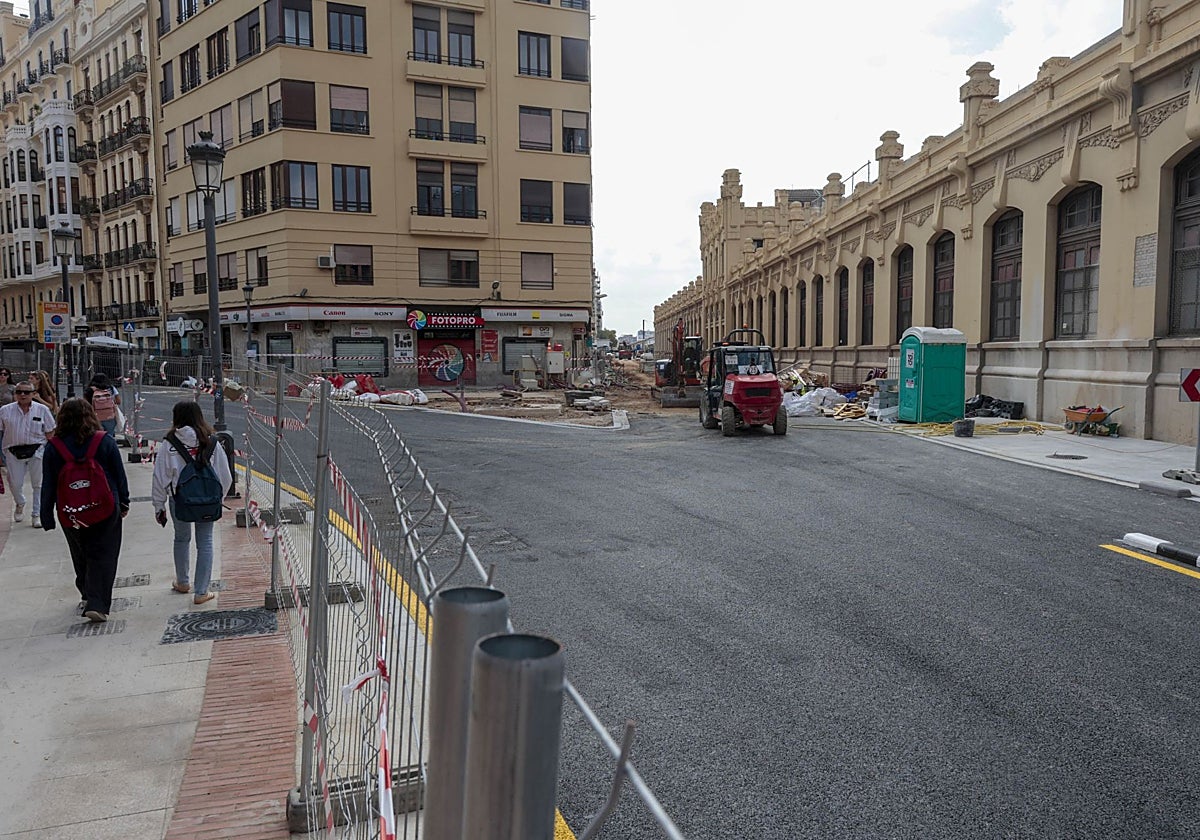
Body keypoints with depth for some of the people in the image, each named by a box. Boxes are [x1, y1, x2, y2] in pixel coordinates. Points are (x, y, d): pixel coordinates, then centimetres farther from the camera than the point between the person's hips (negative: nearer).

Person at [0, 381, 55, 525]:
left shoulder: (42, 410, 1)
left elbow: (50, 432, 4)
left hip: (36, 450, -1)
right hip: (14, 452, 1)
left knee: (38, 483, 3)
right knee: (15, 482, 5)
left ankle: (37, 515, 14)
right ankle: (20, 504, 38)